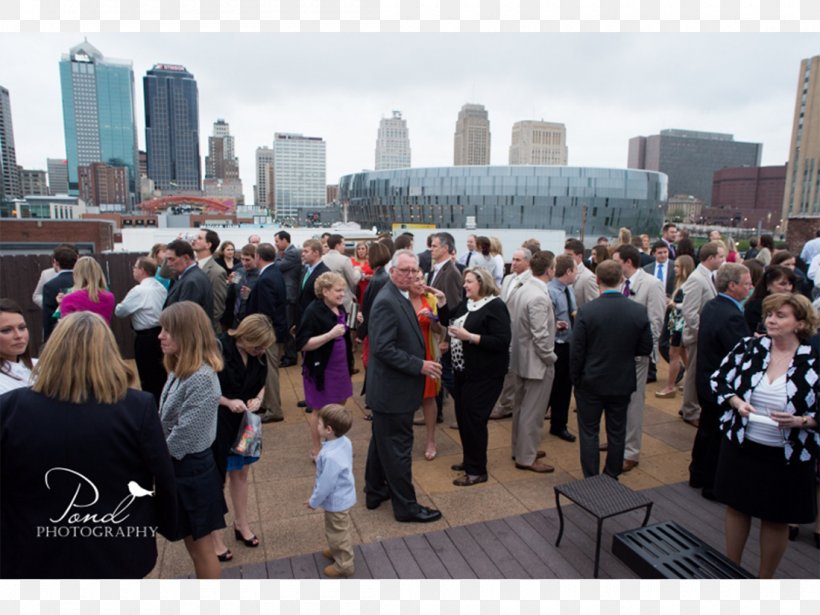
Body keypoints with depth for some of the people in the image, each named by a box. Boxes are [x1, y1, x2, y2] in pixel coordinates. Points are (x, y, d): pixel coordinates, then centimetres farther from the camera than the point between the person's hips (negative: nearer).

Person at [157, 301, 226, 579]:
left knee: (201, 544, 10)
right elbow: (168, 422, 9)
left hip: (192, 470, -9)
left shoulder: (201, 378, -27)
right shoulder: (180, 369, 3)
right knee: (192, 542, 23)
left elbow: (184, 435, -25)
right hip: (179, 467, 9)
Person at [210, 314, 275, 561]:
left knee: (240, 472, 18)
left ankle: (241, 525, 35)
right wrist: (228, 402, -26)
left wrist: (258, 398, -11)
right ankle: (214, 536, 23)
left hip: (244, 421, 6)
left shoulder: (257, 355, -7)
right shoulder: (218, 350, -24)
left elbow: (261, 383, 8)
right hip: (218, 422, -5)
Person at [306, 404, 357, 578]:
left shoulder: (331, 457, -40)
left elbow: (326, 484, -28)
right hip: (344, 496, 9)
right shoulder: (344, 441, -12)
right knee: (341, 531, 31)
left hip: (336, 501, -9)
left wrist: (313, 501, -10)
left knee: (337, 533, 15)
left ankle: (344, 565, 35)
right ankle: (338, 551, 54)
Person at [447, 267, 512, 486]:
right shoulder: (466, 304, 10)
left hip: (484, 375, -8)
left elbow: (503, 341, -20)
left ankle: (477, 470, 14)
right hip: (462, 371, 8)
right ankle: (469, 460, 33)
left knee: (474, 419, -1)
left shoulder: (495, 306, -14)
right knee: (462, 417, 15)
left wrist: (469, 337, -24)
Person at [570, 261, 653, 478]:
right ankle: (612, 478, 30)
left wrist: (575, 379, 1)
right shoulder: (639, 311, -10)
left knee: (589, 432, 11)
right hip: (622, 383, 3)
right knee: (617, 433, 17)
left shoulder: (586, 310, -18)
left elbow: (576, 352, -13)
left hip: (591, 382, -2)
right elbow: (645, 349, -2)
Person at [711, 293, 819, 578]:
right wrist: (736, 402, -12)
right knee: (737, 507, 17)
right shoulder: (748, 347, -5)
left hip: (787, 457, -2)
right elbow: (719, 380, 4)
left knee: (776, 519, 14)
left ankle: (765, 579, 36)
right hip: (741, 447, 3)